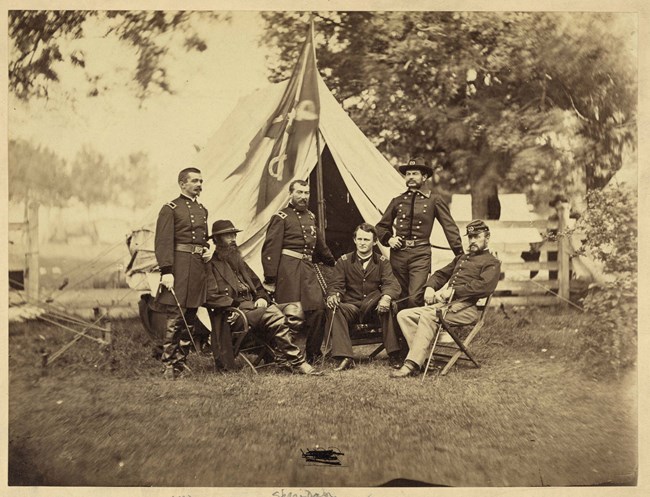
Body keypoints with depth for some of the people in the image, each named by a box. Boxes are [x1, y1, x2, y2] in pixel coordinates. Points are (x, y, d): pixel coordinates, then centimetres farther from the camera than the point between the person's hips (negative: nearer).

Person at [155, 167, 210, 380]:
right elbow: (163, 242, -10)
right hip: (179, 265, -7)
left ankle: (181, 362, 16)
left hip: (198, 267, 7)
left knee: (189, 318, 9)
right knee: (174, 317, -9)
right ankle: (169, 366, -4)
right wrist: (166, 271, -18)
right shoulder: (170, 209, -3)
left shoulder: (202, 210, 19)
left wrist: (207, 251, 11)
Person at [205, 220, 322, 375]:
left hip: (250, 307, 7)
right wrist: (238, 304, -17)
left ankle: (286, 360, -22)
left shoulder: (238, 262, 27)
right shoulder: (211, 265, 2)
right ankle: (295, 362, -22)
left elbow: (257, 285, 29)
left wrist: (262, 298, 6)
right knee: (274, 315, -30)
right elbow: (210, 297, -10)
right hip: (233, 315, -7)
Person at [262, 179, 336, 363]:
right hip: (288, 268, -6)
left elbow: (319, 244, 33)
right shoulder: (281, 217, -1)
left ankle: (313, 354, 7)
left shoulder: (310, 217, 20)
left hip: (308, 267, 6)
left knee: (318, 308, -5)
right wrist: (270, 279, -14)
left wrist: (333, 262, 39)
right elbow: (270, 249, -8)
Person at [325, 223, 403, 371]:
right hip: (351, 307, 1)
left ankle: (394, 355, -25)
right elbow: (336, 285, 0)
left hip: (374, 309, -1)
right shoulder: (344, 261, 9)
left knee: (390, 306, -34)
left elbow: (391, 284, -8)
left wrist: (386, 297, -33)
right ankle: (345, 358, -33)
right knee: (335, 310, -32)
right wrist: (332, 296, -26)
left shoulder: (382, 262, 7)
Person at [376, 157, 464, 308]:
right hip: (398, 253, 4)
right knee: (400, 299, 8)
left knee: (414, 298, -16)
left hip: (420, 255, -4)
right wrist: (388, 239, 1)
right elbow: (382, 226, 22)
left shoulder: (434, 200, 4)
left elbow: (450, 227, 3)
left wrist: (460, 255, -2)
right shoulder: (398, 201, 14)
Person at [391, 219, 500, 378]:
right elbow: (440, 274, 31)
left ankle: (413, 364, -36)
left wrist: (453, 290, -17)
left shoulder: (492, 262, 7)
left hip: (466, 308, -8)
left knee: (428, 315, -34)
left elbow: (485, 286, -12)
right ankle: (422, 357, -20)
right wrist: (430, 287, 7)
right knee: (403, 315, -10)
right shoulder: (461, 258, 32)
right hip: (445, 304, 8)